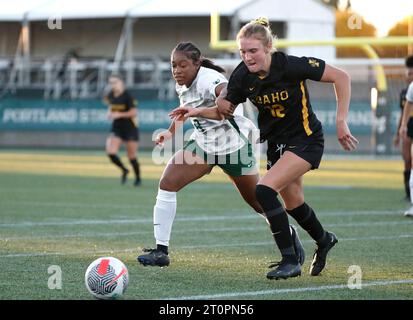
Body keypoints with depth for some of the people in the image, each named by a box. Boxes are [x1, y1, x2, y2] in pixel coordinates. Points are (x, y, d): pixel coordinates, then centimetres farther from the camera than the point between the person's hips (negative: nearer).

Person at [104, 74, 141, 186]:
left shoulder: (127, 96, -15)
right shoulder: (111, 95, 3)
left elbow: (134, 112, -17)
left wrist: (119, 115, -23)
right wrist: (110, 114, 0)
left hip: (130, 128, -5)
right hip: (116, 128, 5)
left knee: (131, 156, 2)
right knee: (110, 152, -14)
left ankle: (138, 178, 25)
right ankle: (124, 170, 12)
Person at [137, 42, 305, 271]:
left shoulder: (211, 80, -27)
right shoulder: (183, 85, -3)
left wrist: (198, 111, -58)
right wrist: (171, 132, 15)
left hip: (233, 146, -6)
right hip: (203, 143, 6)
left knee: (258, 202, 7)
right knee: (167, 183, -15)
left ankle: (290, 235, 39)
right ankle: (161, 251, -12)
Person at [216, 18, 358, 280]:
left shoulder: (291, 66, -26)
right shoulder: (242, 76, -11)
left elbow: (341, 77, -18)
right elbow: (225, 108, 5)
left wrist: (341, 121, -18)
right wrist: (222, 104, -17)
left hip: (306, 139, -7)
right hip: (276, 142, 7)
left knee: (265, 190, -23)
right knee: (293, 203, 19)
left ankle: (290, 260, -13)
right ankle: (324, 240, 51)